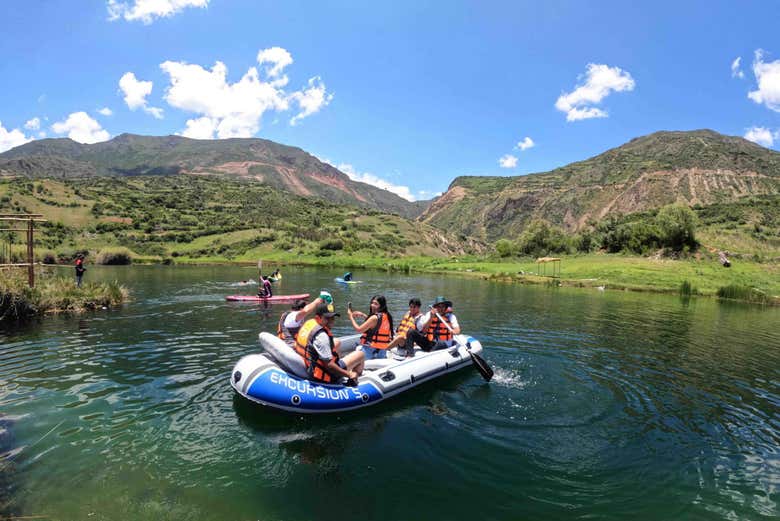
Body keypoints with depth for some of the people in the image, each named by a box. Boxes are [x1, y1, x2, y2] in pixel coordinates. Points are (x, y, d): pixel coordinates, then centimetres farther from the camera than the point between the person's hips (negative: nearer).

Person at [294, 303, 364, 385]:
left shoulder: (307, 323, -4)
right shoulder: (321, 336, -31)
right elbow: (328, 365, -29)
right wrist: (349, 374, -17)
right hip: (324, 376, -9)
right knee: (360, 354, 2)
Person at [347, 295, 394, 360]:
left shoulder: (375, 318, -18)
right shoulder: (387, 316, 6)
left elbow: (359, 329, -13)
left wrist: (351, 316, -3)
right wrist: (363, 315, 19)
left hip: (370, 350, -8)